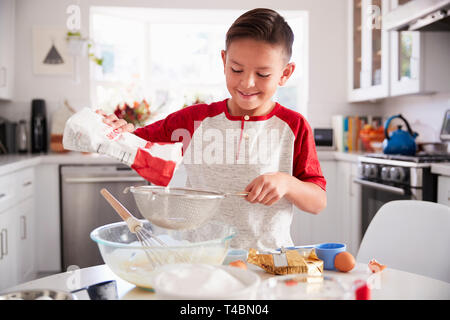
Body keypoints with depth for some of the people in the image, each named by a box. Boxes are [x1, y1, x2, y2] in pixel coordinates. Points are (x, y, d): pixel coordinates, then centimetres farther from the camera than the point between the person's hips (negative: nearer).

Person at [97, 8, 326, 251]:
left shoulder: (293, 126, 3)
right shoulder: (194, 119, 5)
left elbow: (319, 202, 4)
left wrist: (286, 183, -15)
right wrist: (123, 133, -8)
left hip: (267, 258, 0)